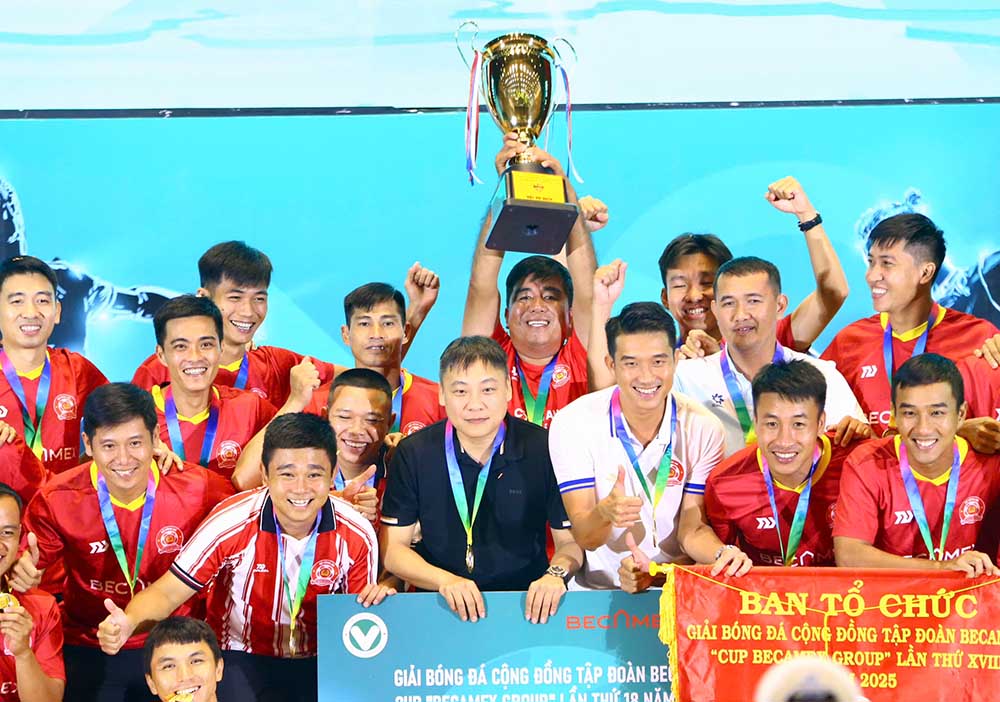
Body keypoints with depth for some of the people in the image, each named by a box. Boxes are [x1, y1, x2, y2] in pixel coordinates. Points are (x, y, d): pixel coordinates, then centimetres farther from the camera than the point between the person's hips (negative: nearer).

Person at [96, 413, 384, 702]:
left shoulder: (357, 536, -12)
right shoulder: (231, 525, -18)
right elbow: (167, 593, -13)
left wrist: (374, 602, -22)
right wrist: (129, 622, -34)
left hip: (319, 662, 3)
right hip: (239, 659, -3)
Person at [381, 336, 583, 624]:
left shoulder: (545, 449, 0)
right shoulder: (413, 454, 2)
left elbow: (570, 540, 7)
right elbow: (393, 547, 3)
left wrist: (556, 573, -16)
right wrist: (446, 581, -14)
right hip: (438, 606, -1)